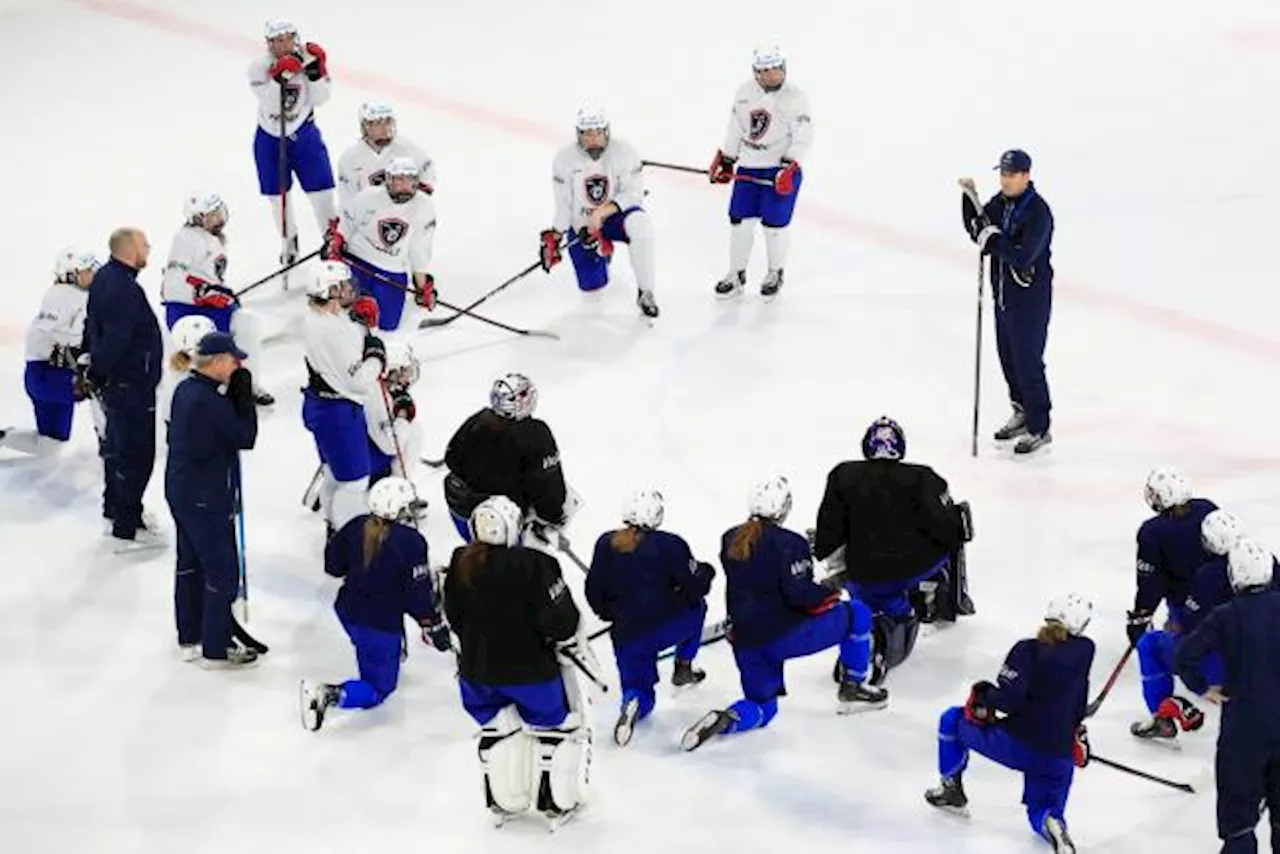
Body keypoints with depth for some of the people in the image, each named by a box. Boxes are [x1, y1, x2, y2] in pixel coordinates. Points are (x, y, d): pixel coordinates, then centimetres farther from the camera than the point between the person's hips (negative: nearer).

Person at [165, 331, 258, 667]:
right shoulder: (210, 402, -26)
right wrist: (244, 395, -13)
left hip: (181, 491, 10)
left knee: (190, 564, 20)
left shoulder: (186, 389, 3)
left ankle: (189, 638, 33)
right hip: (207, 501, -10)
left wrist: (237, 397, -2)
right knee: (223, 573, 1)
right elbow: (245, 438, -17)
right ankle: (215, 651, 10)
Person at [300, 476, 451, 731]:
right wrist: (435, 627, -6)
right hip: (381, 625, -6)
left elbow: (332, 564, 5)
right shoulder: (410, 542, -22)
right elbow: (418, 594, -18)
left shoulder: (356, 527, -7)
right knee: (379, 689, 5)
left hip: (347, 611, 6)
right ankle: (328, 695, -18)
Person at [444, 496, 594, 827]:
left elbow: (453, 617, 7)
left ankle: (503, 802, 32)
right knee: (560, 724, 17)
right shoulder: (534, 565, -23)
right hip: (529, 669, -5)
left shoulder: (460, 564, -6)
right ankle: (557, 802, 22)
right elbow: (559, 621, -20)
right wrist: (578, 654, -2)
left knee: (497, 727, 26)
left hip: (477, 669, 5)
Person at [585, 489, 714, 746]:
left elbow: (594, 592, 6)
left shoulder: (607, 544, 1)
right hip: (668, 626, -2)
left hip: (627, 635, 2)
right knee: (696, 607, 31)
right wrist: (705, 572, 14)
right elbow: (694, 588, -8)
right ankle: (682, 669, 29)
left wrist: (610, 614, 26)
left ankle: (633, 703, -21)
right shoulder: (669, 545, -10)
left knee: (641, 692, 15)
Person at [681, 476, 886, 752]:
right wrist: (835, 595, -2)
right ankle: (854, 687, 17)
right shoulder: (789, 543, -14)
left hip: (745, 641, 6)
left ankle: (725, 720, -10)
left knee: (762, 706, 21)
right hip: (785, 635, -6)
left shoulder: (731, 540, 6)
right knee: (857, 614, 11)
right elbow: (800, 595, -19)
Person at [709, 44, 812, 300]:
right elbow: (735, 130, 14)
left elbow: (803, 138, -15)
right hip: (748, 168, 4)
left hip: (782, 169, -4)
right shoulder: (744, 92, 2)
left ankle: (775, 275, 20)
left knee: (774, 224, -2)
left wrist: (789, 169, -24)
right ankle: (736, 275, 19)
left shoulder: (794, 97, -13)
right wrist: (725, 162, 15)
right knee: (740, 220, 4)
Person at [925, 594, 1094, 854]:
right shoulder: (1085, 650, 2)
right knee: (1041, 814, 24)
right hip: (1059, 759, 3)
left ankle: (951, 790, 27)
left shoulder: (1027, 650, -10)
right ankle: (1052, 824, -12)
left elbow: (1009, 698, -19)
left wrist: (983, 698, 1)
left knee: (953, 719, 22)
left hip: (1015, 746, -3)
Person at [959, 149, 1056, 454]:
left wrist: (993, 240, -23)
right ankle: (1022, 413, 35)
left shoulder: (1038, 212, -22)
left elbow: (1023, 258, -28)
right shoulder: (1000, 202, 4)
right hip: (1003, 293, 8)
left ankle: (1039, 429, 5)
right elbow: (978, 233, 3)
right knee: (1008, 357, 18)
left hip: (1030, 296, -8)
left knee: (1027, 362, -4)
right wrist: (970, 200, -8)